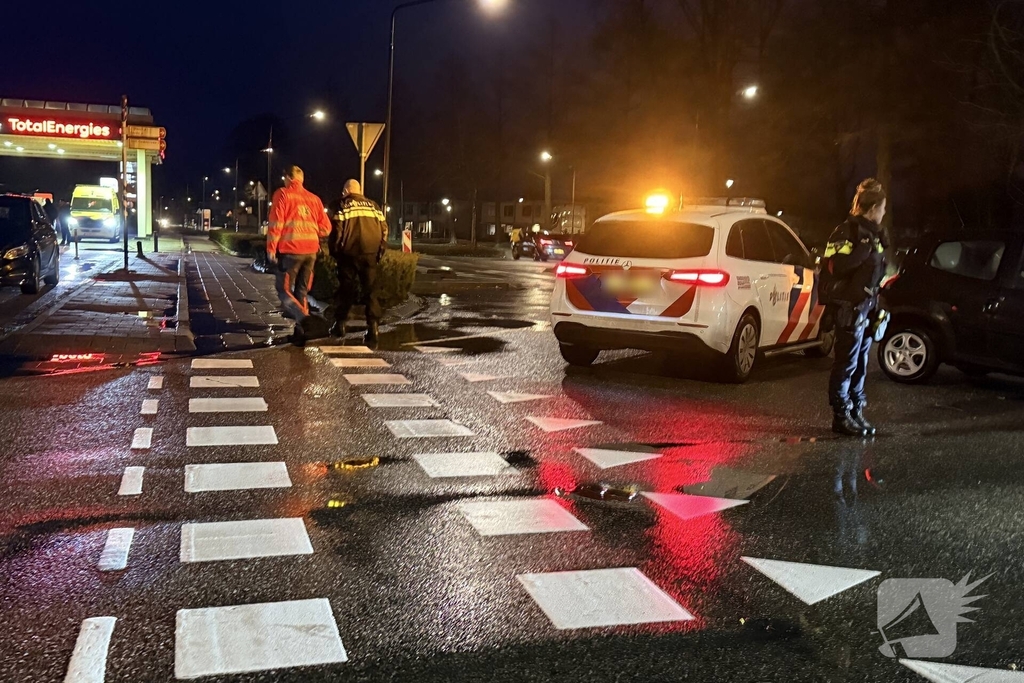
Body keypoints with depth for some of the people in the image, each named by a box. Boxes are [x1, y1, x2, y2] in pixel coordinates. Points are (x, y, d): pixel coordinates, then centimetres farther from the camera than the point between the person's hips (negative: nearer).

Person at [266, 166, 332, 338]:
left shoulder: (283, 194, -1)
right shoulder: (314, 198, 12)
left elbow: (276, 223, -8)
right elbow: (326, 228, 11)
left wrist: (271, 248, -3)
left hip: (290, 250, -5)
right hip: (311, 251, 5)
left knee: (285, 290, 1)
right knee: (301, 291, 14)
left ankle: (305, 321, -22)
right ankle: (301, 328, 11)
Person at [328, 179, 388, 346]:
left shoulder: (343, 205, 2)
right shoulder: (373, 205, 13)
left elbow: (337, 229, -4)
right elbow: (384, 228, 9)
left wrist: (334, 251, 5)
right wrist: (381, 250, 14)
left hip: (349, 254, -2)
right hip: (370, 254, 2)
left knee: (346, 289, 8)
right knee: (370, 290, 6)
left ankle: (340, 324, 10)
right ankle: (373, 327, -3)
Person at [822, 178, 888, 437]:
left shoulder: (872, 233, 16)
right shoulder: (847, 232, -12)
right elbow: (837, 266, -26)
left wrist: (876, 306, 20)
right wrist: (865, 246, -26)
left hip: (866, 307, 9)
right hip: (850, 307, -9)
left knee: (860, 363, 14)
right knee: (847, 363, -4)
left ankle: (856, 411, 22)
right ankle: (842, 416, 2)